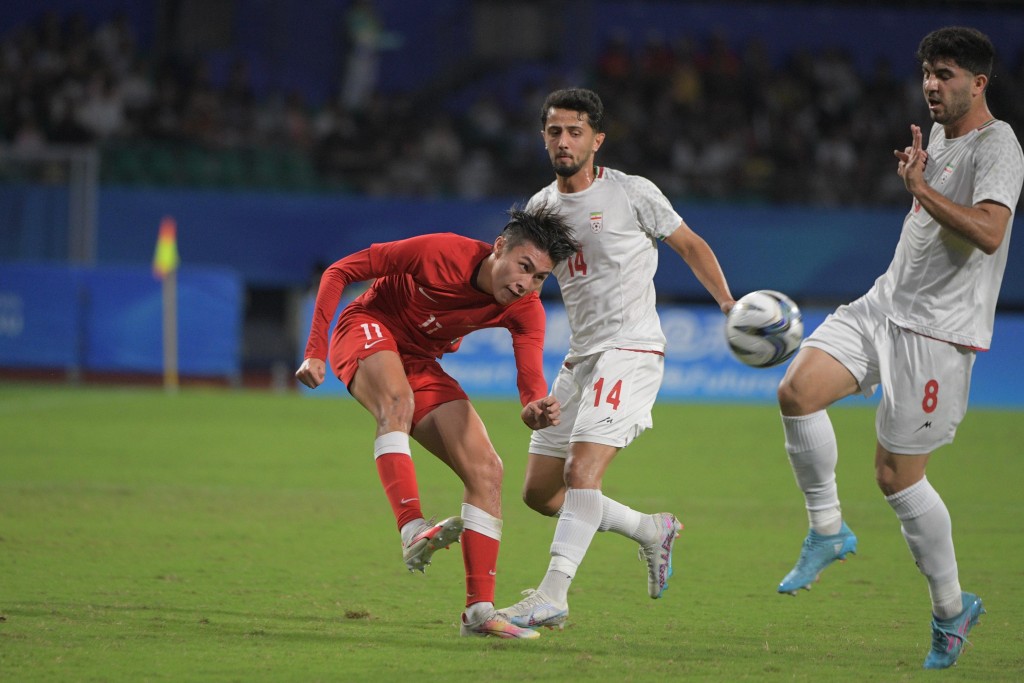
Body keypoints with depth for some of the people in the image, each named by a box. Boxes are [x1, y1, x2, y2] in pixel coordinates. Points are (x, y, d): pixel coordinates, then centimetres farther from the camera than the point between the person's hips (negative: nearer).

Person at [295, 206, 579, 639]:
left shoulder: (524, 310, -13)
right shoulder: (442, 253, -27)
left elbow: (530, 376, -27)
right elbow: (340, 272, -20)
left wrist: (535, 409, -52)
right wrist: (315, 353, -24)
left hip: (421, 366, 6)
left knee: (486, 470, -5)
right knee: (398, 403, -40)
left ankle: (479, 612, -3)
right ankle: (413, 531, -51)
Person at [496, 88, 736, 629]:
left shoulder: (631, 194, -5)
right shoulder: (540, 207, 11)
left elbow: (689, 245, 5)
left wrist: (727, 302, -8)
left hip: (630, 351, -7)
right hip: (580, 357, 7)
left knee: (581, 472, -22)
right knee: (539, 492, 7)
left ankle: (552, 595, -23)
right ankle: (651, 530, 24)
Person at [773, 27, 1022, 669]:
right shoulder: (939, 134, 14)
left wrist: (920, 187, -26)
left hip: (937, 330, -8)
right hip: (883, 304, 8)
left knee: (897, 476, -3)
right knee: (797, 392, -14)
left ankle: (952, 609, 15)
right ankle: (828, 530, 3)